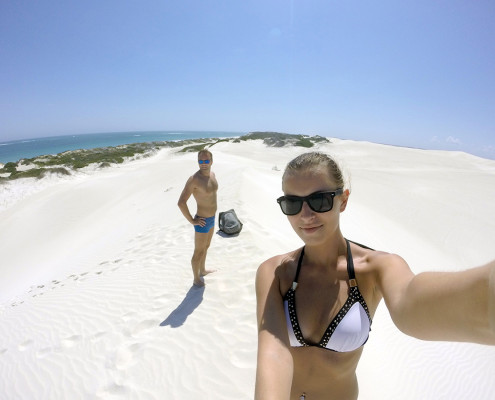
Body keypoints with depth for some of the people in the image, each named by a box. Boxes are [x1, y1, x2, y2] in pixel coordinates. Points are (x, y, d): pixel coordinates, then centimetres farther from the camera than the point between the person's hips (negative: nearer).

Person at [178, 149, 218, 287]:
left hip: (212, 218, 8)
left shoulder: (212, 174, 1)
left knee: (206, 247, 26)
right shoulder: (194, 179, -25)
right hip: (202, 222, -8)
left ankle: (202, 270, 48)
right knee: (199, 252, 9)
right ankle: (196, 279, 29)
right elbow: (181, 202, -28)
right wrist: (192, 221, -20)